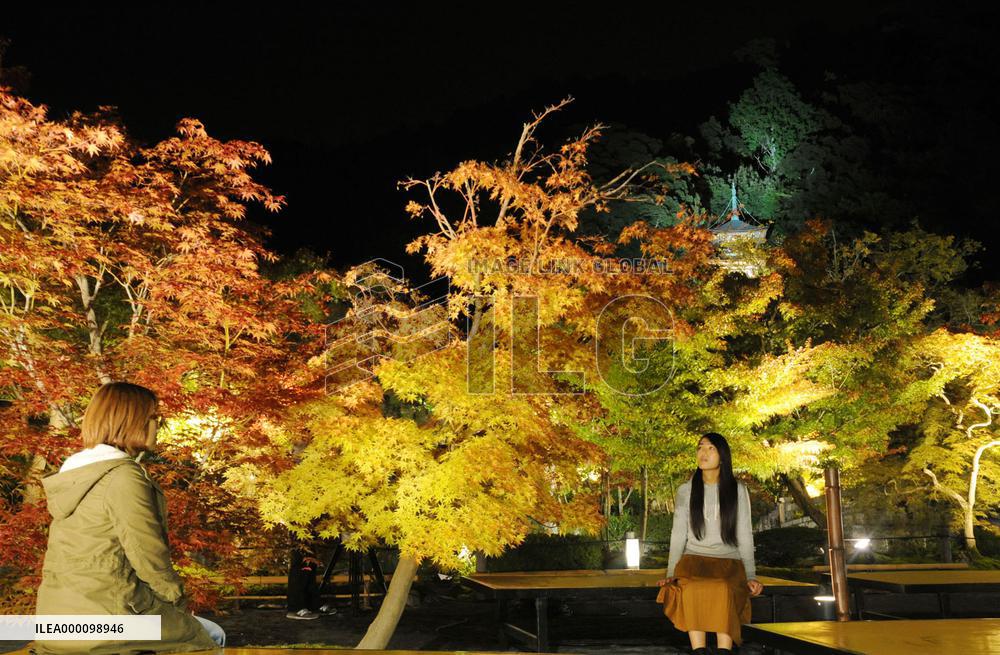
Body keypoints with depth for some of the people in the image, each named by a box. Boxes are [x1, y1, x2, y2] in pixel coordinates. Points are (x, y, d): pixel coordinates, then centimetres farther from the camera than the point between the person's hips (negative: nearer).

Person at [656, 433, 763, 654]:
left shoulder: (737, 490, 6)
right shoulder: (686, 491, 8)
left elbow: (744, 535, 5)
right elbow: (678, 535, 5)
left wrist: (750, 576, -5)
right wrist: (671, 573, -6)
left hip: (728, 561, 0)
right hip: (694, 560, 1)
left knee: (724, 589, -37)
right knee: (692, 589, -36)